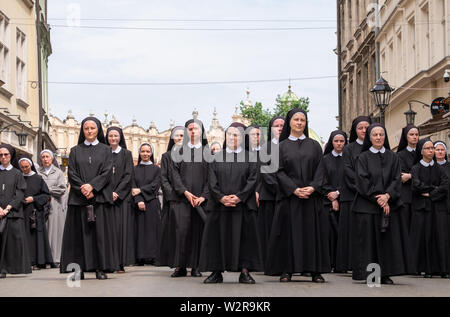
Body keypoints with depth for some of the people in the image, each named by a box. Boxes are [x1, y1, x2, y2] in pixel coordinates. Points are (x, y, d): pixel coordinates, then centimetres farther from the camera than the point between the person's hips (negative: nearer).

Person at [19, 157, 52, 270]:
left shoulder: (38, 179, 4)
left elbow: (46, 195, 2)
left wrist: (33, 199, -9)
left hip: (35, 212, -2)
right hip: (22, 212, 2)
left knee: (35, 235, -4)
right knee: (24, 236, -3)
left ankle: (37, 262, -3)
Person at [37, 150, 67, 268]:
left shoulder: (58, 172, 10)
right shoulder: (37, 172, 11)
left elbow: (62, 189, 2)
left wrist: (47, 190, -2)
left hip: (55, 206, 0)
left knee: (54, 231, -3)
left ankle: (55, 259, -2)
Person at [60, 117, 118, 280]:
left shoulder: (105, 150, 10)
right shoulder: (75, 151, 12)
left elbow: (107, 172, -1)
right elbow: (72, 174, 4)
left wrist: (92, 186, -14)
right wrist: (83, 188, -12)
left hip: (100, 197, -1)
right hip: (79, 197, 1)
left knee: (101, 231, -4)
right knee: (80, 231, -3)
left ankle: (101, 268, -4)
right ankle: (79, 268, -2)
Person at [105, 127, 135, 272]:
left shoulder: (126, 154, 7)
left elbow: (128, 175, -1)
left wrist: (117, 192, -12)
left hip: (122, 196, -1)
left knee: (120, 227, -6)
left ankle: (121, 263, -5)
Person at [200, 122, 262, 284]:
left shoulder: (250, 158, 7)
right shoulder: (217, 158, 11)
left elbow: (252, 180, -2)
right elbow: (212, 182, 3)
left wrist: (239, 197, -14)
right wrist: (221, 197, -12)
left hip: (243, 205, -1)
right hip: (219, 205, 1)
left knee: (244, 237, -2)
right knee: (218, 238, 1)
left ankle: (244, 272, 2)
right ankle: (217, 272, 6)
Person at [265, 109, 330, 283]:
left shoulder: (314, 145, 11)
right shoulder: (281, 146, 7)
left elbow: (320, 169, 4)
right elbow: (279, 171, -1)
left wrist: (312, 187, -13)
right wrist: (294, 189, -14)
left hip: (312, 196, 1)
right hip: (289, 196, -1)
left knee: (313, 231, -1)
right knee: (289, 232, -2)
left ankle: (316, 270, 2)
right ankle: (287, 270, 2)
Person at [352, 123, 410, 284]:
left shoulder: (392, 157, 11)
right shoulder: (363, 158, 3)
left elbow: (396, 180, 3)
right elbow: (362, 181, -6)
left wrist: (387, 195, -14)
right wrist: (377, 199, -14)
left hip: (389, 204, 3)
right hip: (367, 206, -2)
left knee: (388, 239, 0)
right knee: (368, 239, -5)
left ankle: (385, 274, 4)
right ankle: (369, 275, -1)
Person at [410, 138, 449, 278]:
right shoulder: (416, 169, 5)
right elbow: (417, 186, -11)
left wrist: (429, 194, -10)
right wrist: (435, 188, -4)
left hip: (438, 208, 2)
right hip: (421, 208, -2)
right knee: (424, 238, -6)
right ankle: (427, 269, -2)